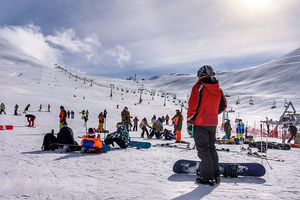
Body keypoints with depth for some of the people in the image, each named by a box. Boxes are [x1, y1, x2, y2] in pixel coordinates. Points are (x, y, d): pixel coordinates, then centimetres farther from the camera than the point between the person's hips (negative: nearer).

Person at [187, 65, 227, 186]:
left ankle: (208, 178, 5)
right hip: (213, 123, 6)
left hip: (200, 124, -6)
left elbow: (192, 105, -15)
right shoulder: (218, 89, 7)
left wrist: (189, 121, -6)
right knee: (211, 147, 17)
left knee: (203, 149, 1)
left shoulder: (199, 87, -12)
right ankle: (216, 176, 23)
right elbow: (223, 106, 14)